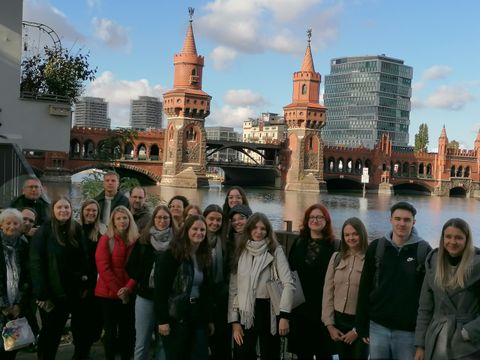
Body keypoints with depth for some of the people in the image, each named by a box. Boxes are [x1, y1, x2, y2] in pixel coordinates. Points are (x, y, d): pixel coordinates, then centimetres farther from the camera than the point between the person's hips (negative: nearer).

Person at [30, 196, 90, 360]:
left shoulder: (76, 230, 5)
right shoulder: (44, 231, -10)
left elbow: (83, 259, 8)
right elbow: (36, 263, -14)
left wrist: (85, 284, 1)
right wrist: (42, 294, -17)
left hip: (74, 290, 4)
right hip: (53, 291, -4)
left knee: (80, 329, 14)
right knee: (50, 333, 8)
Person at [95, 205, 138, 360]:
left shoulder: (136, 240, 3)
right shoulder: (106, 240, -4)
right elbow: (103, 268, -10)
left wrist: (128, 288, -13)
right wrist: (118, 290, -13)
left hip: (129, 294, 3)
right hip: (109, 293, -2)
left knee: (128, 330, 9)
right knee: (111, 331, 6)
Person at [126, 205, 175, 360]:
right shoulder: (143, 240, 3)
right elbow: (131, 267, 2)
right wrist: (146, 280, -9)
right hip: (146, 296, 0)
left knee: (163, 341, 10)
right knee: (142, 342, 6)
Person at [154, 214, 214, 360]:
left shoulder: (204, 257, 9)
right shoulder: (172, 254, -11)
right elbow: (161, 288, -15)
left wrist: (209, 319, 11)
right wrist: (162, 320, -19)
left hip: (198, 315, 6)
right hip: (175, 315, -5)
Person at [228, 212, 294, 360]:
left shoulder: (275, 251, -1)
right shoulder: (240, 252, 7)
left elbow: (288, 284, -10)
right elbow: (233, 288, 5)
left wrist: (284, 315, -18)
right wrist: (234, 321, -1)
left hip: (268, 311, -2)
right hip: (245, 313, 2)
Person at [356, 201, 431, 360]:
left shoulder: (424, 250, -4)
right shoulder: (376, 247, 1)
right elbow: (365, 288, 4)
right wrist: (362, 326, 3)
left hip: (409, 330, -2)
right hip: (378, 327, 2)